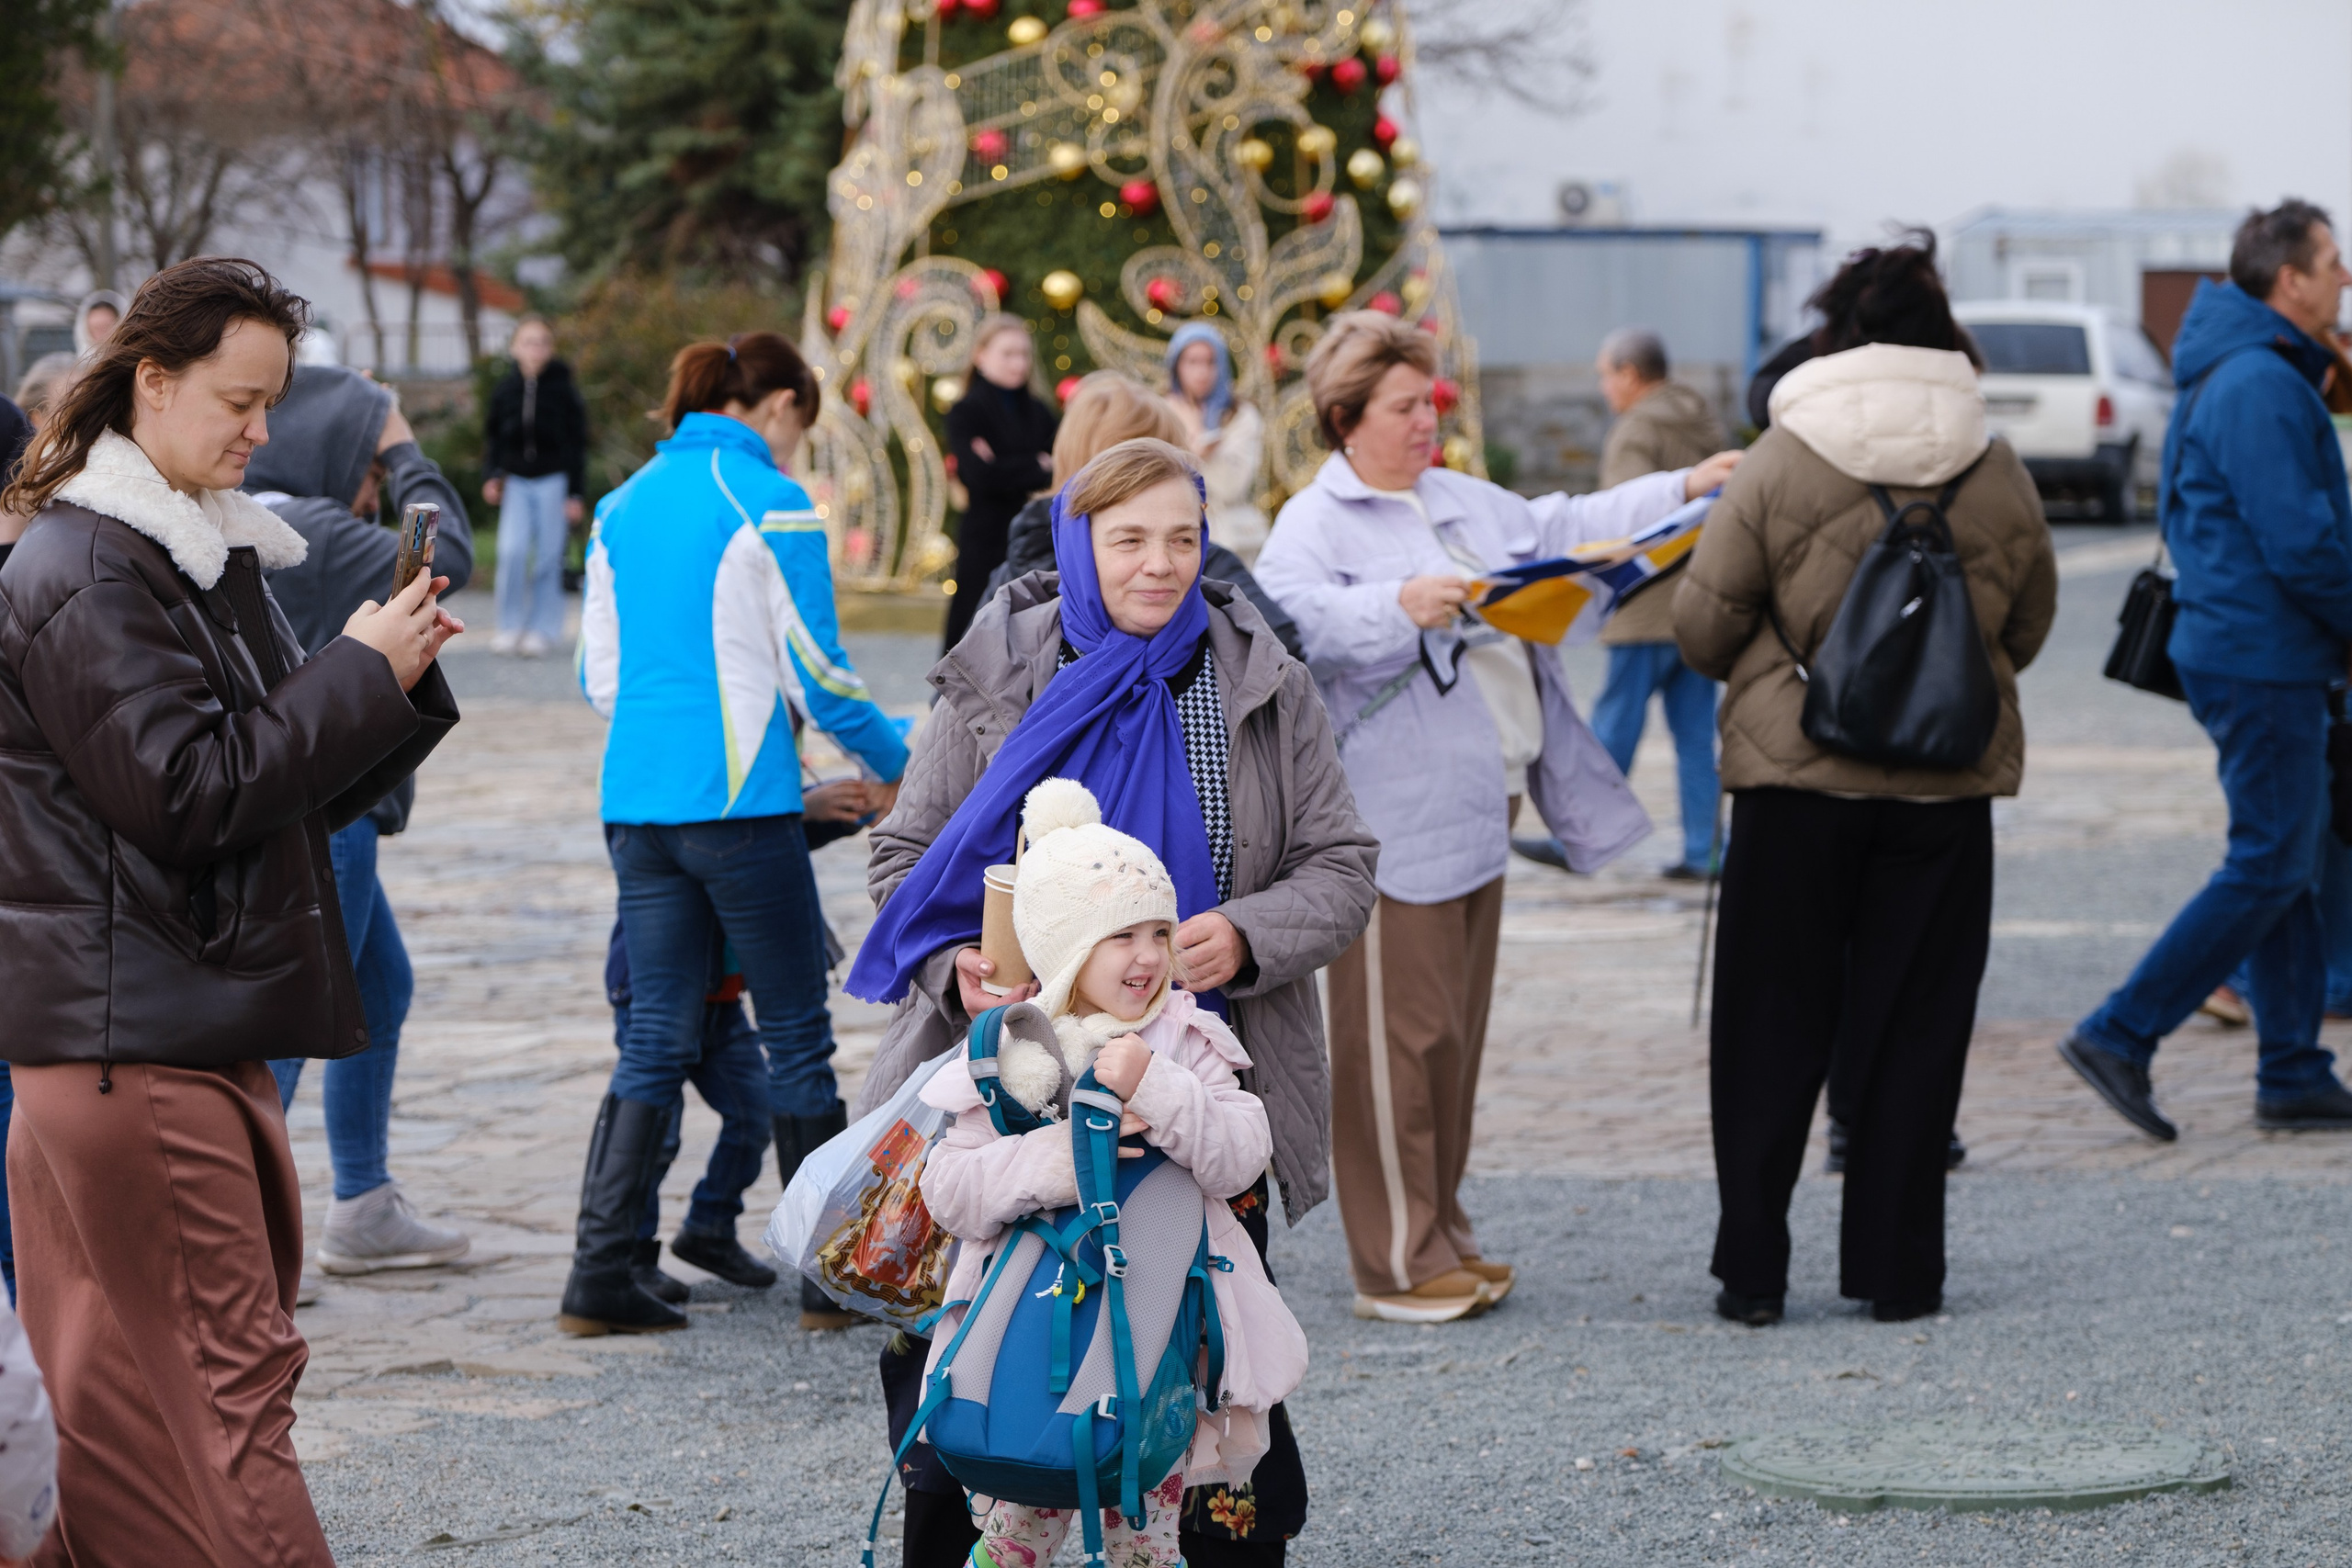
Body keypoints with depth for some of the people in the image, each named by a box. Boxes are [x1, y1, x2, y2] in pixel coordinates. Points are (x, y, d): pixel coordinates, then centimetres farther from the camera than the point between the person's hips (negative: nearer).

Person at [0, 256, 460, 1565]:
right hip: (134, 1044, -9)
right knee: (227, 1379, -9)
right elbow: (188, 792, -18)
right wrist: (359, 673, -11)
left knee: (129, 1400, 11)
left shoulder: (210, 552, 18)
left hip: (202, 1030, 9)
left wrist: (397, 678, 2)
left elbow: (297, 788, 19)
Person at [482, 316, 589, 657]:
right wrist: (491, 476, -1)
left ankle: (543, 629, 11)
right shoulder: (505, 389, 3)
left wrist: (576, 494, -4)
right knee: (512, 551, -11)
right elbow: (492, 437, 13)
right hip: (515, 481, 2)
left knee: (548, 557, 1)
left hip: (553, 480, -2)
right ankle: (510, 626, 1)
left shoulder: (563, 388, -3)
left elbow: (577, 444, 0)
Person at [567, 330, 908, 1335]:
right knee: (796, 1035, 5)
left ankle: (600, 1276, 3)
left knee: (655, 1037, 9)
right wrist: (892, 768, 10)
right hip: (739, 802, -6)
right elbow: (818, 673, -7)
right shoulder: (771, 505, -7)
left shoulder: (625, 505, 13)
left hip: (635, 799, 6)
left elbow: (601, 674, 16)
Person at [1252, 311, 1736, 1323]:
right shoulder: (1316, 522, -7)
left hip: (1480, 811, 9)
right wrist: (1397, 606, -38)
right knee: (1397, 1037, -6)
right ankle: (1395, 1265, -2)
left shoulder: (1463, 503, 19)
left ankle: (1442, 1236, 21)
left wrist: (1681, 489, 24)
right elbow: (1289, 613, -25)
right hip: (1393, 824, -9)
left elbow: (1561, 532, 29)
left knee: (1454, 1033, 13)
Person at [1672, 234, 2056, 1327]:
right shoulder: (1998, 475, 1)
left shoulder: (1779, 463, -8)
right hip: (1946, 786, 2)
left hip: (1795, 780, -2)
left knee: (1773, 1030, 7)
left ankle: (1753, 1269, 9)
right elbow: (2027, 631, 12)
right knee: (1916, 1026, 9)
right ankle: (1895, 1269, 11)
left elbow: (1702, 625, -4)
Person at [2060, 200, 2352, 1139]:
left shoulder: (2230, 375, 16)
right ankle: (2120, 1036, -7)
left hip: (2234, 648, 10)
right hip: (2264, 661, -10)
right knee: (2269, 869, -7)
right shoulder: (2262, 385, -18)